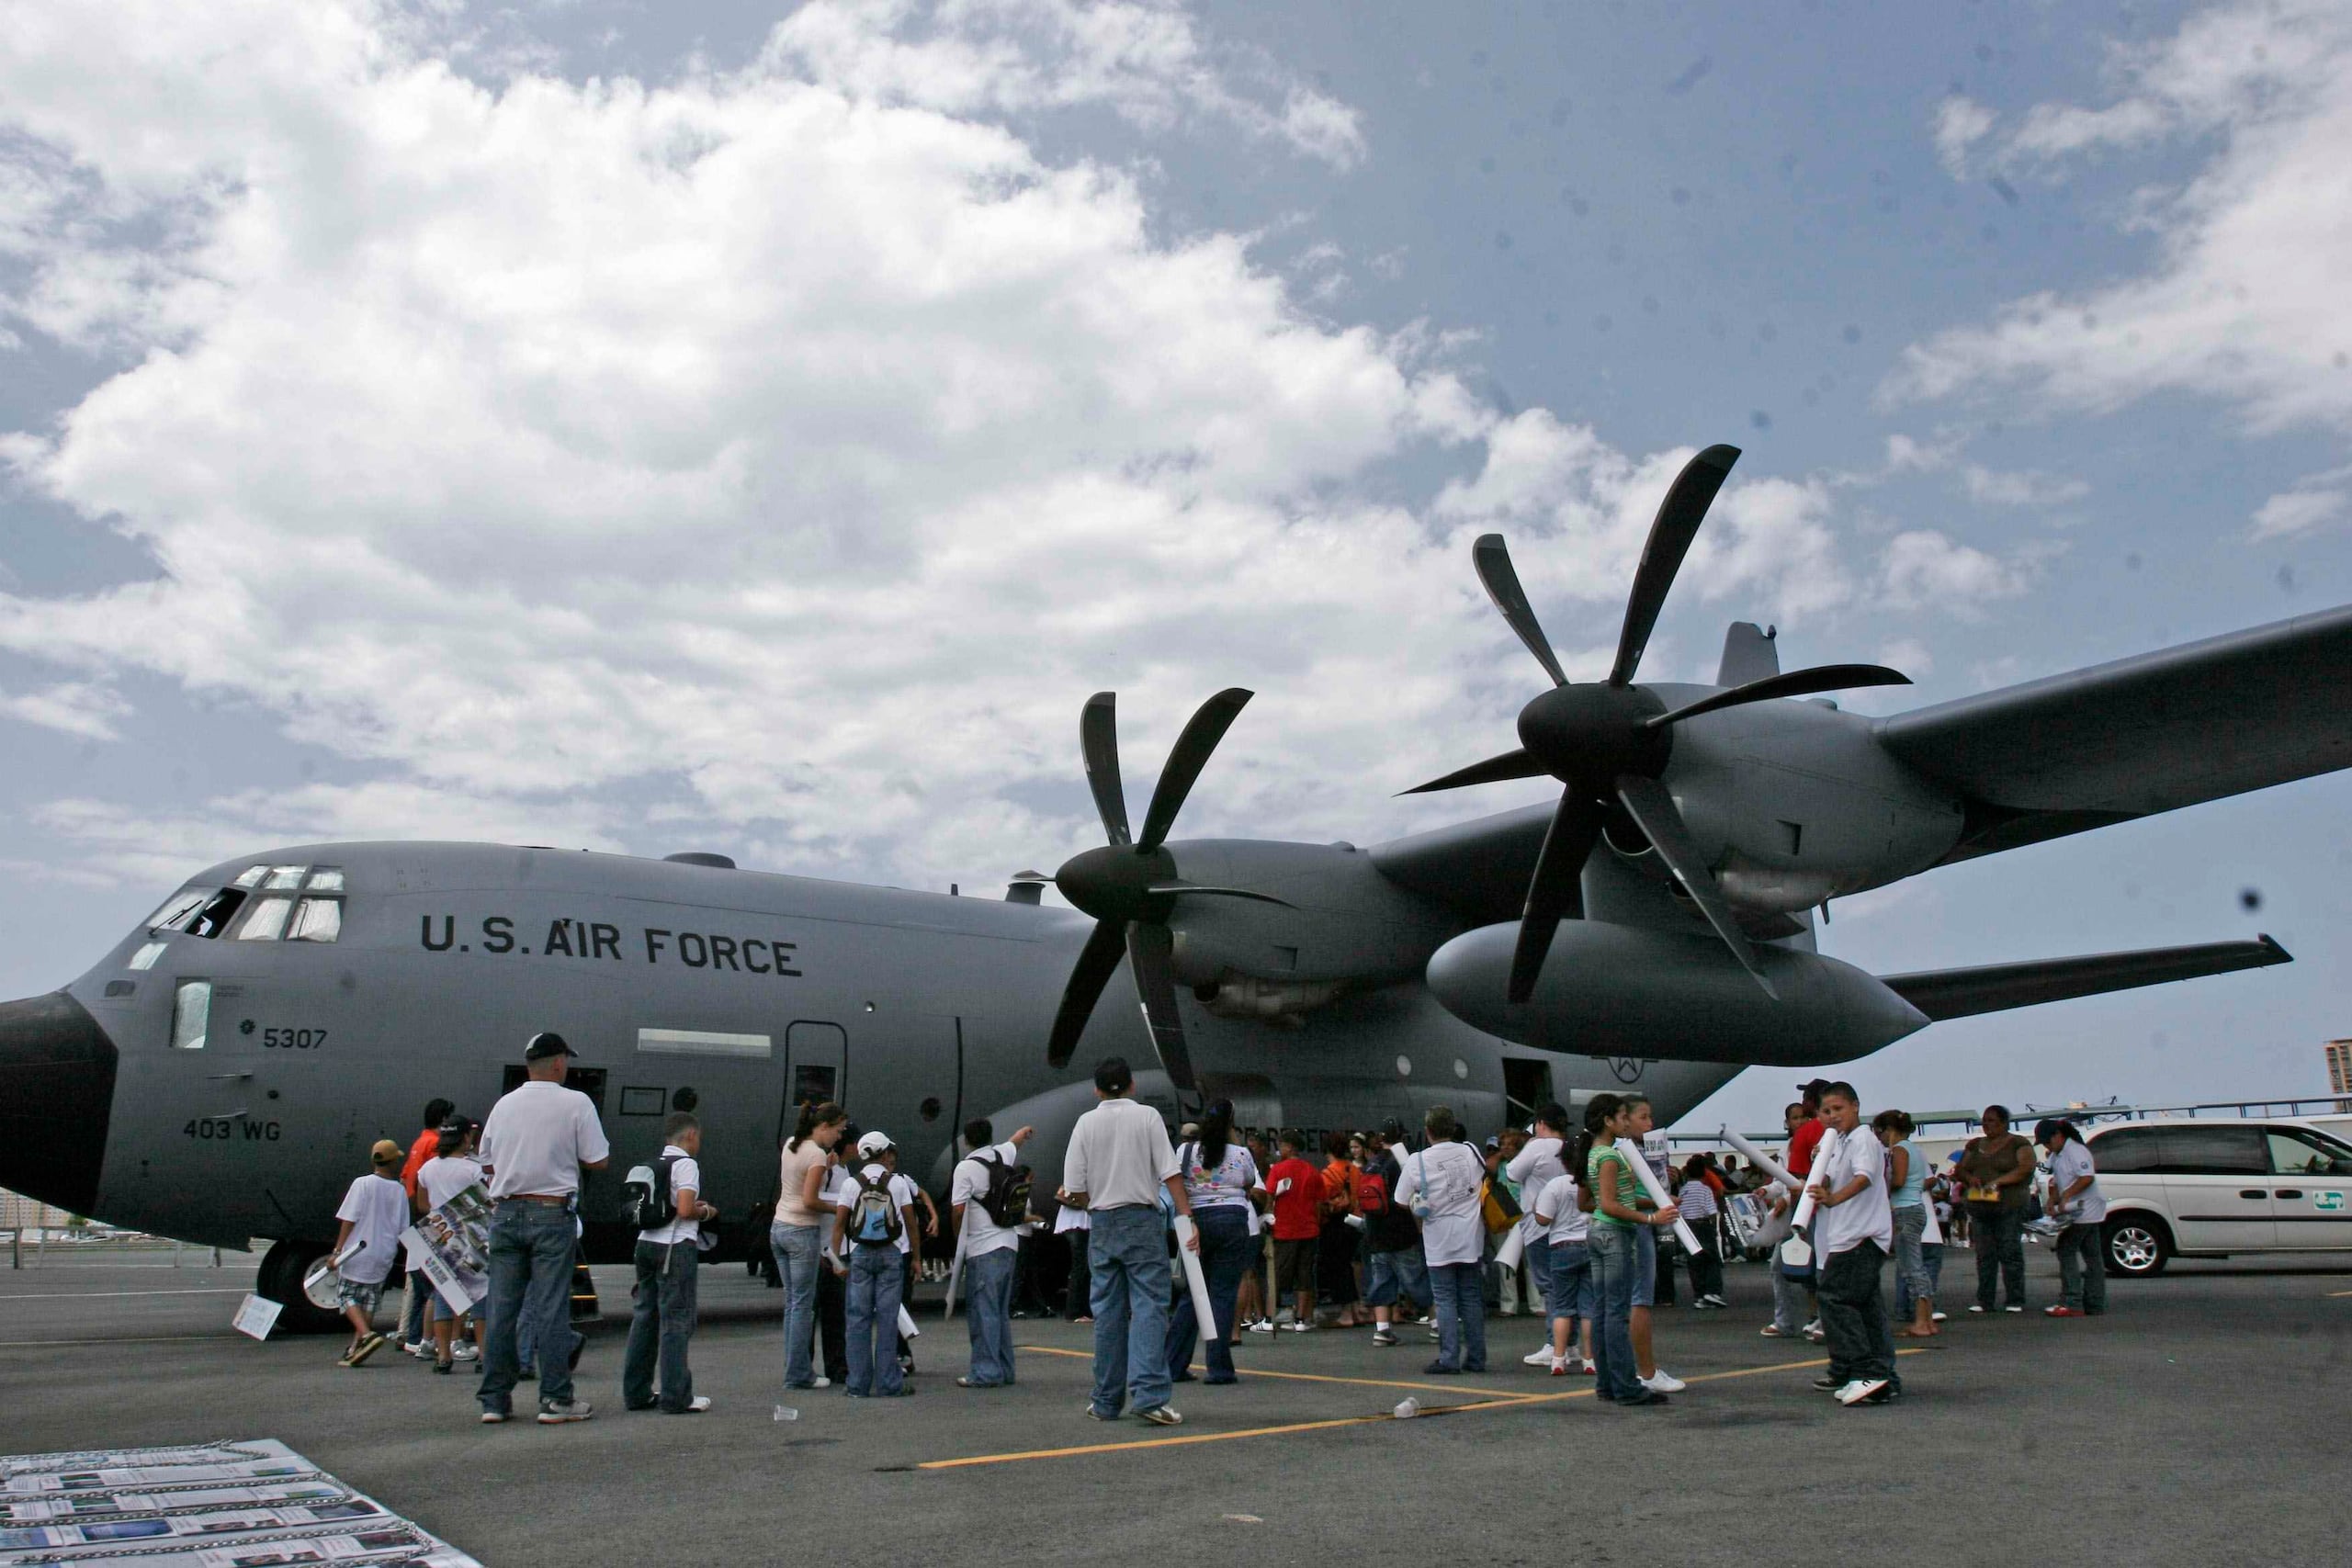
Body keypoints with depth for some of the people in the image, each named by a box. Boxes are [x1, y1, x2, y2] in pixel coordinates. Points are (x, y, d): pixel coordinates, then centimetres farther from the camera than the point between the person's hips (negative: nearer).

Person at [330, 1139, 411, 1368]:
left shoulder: (362, 1184, -8)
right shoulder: (399, 1190, 2)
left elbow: (349, 1220, -10)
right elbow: (402, 1229, 6)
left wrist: (338, 1250, -6)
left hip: (356, 1253, -4)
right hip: (383, 1257, 4)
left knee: (346, 1296, 6)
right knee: (369, 1301, 14)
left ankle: (366, 1335, -14)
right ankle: (356, 1347, 14)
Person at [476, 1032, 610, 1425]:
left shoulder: (504, 1105, 9)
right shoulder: (575, 1103, -5)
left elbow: (487, 1163, 15)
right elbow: (598, 1160, -5)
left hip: (505, 1212, 5)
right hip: (552, 1215, -4)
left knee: (502, 1308, 8)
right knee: (551, 1309, -1)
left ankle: (494, 1400, 12)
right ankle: (555, 1399, 2)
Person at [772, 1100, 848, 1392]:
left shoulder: (790, 1144, 9)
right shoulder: (817, 1154, -15)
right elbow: (810, 1201, -19)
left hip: (779, 1228, 8)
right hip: (803, 1232, -8)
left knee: (792, 1302, 12)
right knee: (803, 1304, -1)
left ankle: (795, 1369, 15)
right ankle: (798, 1374, 2)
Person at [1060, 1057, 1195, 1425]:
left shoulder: (1086, 1122, 3)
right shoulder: (1147, 1117, -2)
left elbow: (1075, 1189, 2)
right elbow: (1170, 1173, -9)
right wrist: (1188, 1217, -8)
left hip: (1102, 1223, 3)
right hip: (1142, 1219, -3)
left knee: (1108, 1312, 9)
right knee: (1149, 1307, -4)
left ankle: (1107, 1401, 13)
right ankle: (1149, 1394, -16)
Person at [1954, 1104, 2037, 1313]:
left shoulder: (2018, 1144, 3)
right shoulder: (1974, 1145, 20)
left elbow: (2026, 1168, -11)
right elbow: (1959, 1169, 17)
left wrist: (1998, 1181, -19)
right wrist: (1969, 1178, -6)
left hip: (2009, 1208, -5)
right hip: (1979, 1208, 5)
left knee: (2010, 1254, -7)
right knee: (1984, 1256, 3)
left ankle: (2015, 1301, -3)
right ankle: (1985, 1301, 5)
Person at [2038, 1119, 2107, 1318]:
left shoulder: (2075, 1151, -14)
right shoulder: (2057, 1155, 16)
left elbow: (2087, 1178, -24)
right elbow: (2058, 1182, 19)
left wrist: (2066, 1195, -24)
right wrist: (2053, 1201, 4)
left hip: (2083, 1211, -10)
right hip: (2086, 1214, 10)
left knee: (2066, 1251, -10)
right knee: (2092, 1257, 10)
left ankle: (2072, 1304, -12)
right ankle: (2095, 1306, 14)